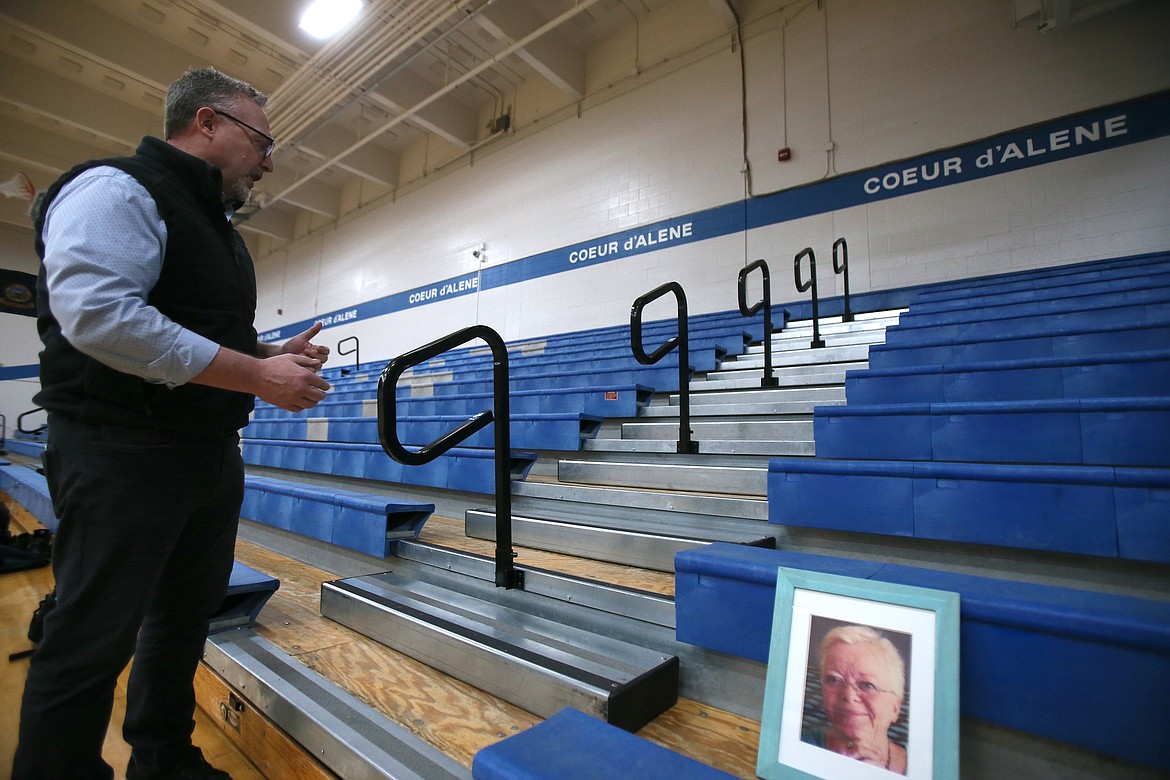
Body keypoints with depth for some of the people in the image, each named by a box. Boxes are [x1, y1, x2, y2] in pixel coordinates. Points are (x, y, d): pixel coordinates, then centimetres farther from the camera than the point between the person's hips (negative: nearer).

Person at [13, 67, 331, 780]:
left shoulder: (217, 226, 19)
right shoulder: (115, 189, -9)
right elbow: (97, 314, -24)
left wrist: (273, 354, 6)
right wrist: (257, 376, -23)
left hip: (213, 454, 9)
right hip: (123, 454, -9)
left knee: (187, 619, 18)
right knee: (95, 639, 3)